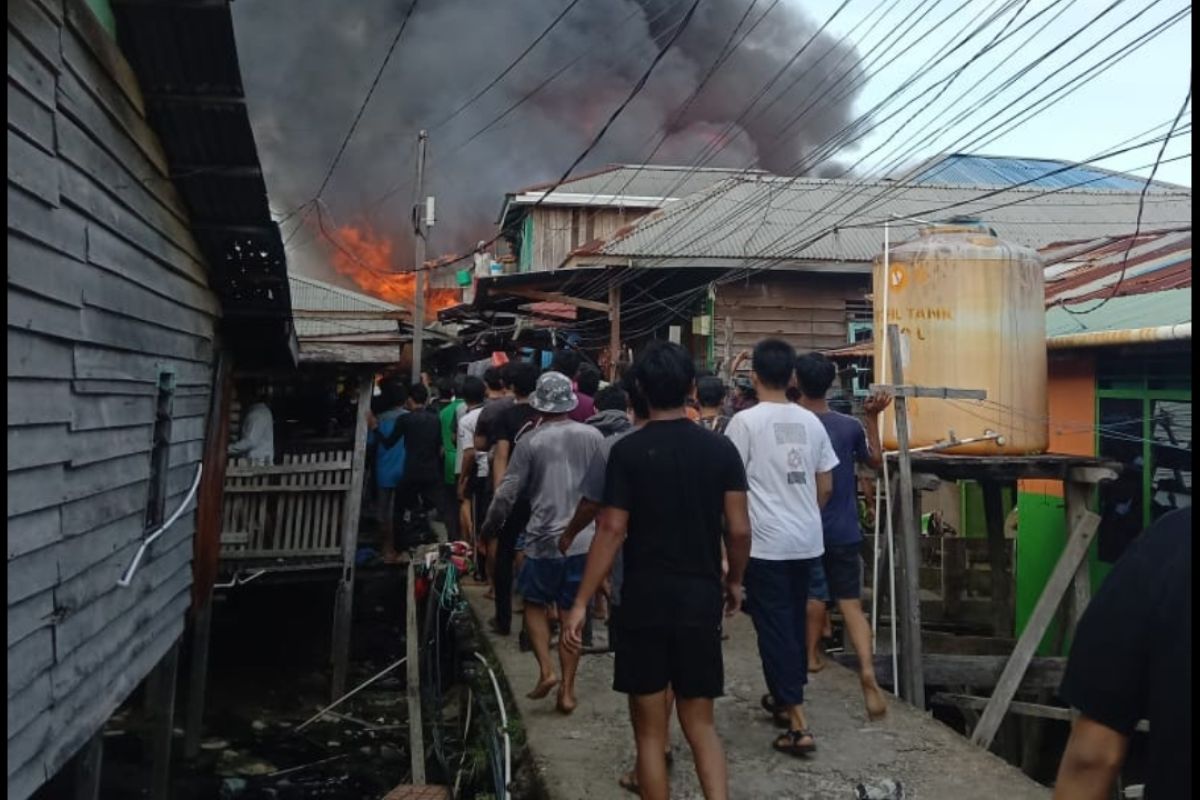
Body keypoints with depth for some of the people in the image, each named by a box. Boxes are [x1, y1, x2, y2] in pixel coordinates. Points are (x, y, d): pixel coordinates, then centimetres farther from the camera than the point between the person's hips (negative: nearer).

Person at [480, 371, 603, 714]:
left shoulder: (530, 442, -7)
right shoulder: (592, 436, 0)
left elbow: (506, 494, -5)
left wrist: (488, 528, 11)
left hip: (544, 539, -2)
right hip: (583, 539, 2)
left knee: (534, 603, 17)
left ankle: (546, 670, 2)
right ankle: (567, 689, 13)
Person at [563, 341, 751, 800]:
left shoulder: (627, 451, -8)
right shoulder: (720, 449, 0)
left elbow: (612, 530, -11)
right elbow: (739, 529, -1)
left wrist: (581, 602, -6)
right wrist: (734, 581, 16)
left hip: (645, 598, -2)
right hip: (701, 596, 3)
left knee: (650, 729, 10)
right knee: (700, 723, 15)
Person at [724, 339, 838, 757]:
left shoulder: (745, 421, -11)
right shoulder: (811, 421, 5)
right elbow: (825, 486, 10)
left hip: (766, 541, -6)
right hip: (807, 539, 6)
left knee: (774, 627, -1)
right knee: (794, 622, 19)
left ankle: (798, 722, -4)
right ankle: (784, 697, 35)